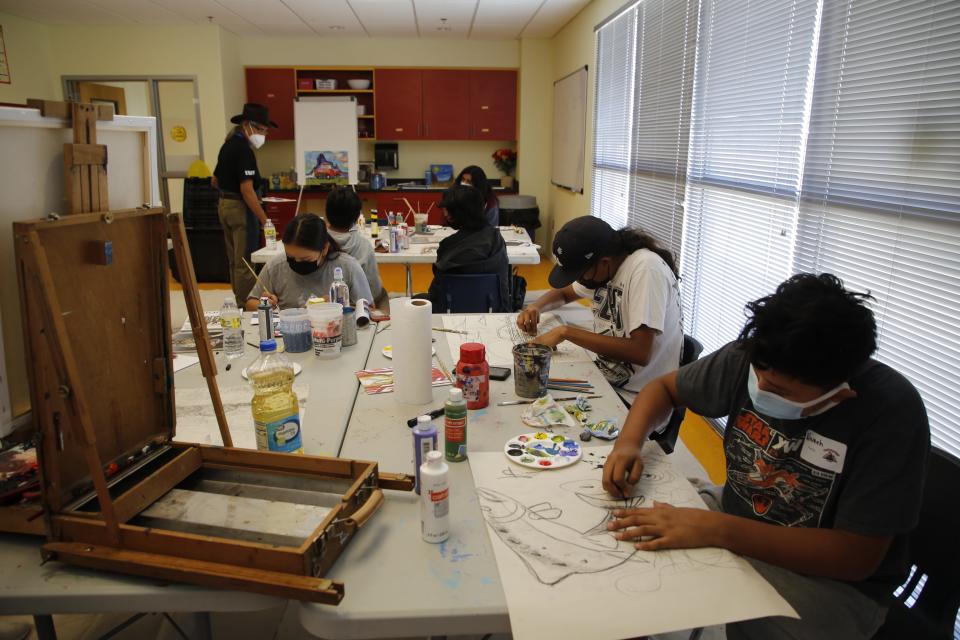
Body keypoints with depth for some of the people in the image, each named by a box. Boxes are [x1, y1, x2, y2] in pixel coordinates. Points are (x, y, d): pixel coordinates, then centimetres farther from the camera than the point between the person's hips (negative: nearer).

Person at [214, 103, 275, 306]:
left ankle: (239, 302, 24)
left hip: (224, 205, 10)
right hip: (241, 207, -10)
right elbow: (247, 190, -23)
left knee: (234, 261, 15)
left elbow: (215, 180, 22)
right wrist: (264, 220, -22)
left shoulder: (228, 145, 13)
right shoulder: (243, 149, -17)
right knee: (245, 262, -5)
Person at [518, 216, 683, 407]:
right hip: (605, 377, 7)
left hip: (637, 400, -7)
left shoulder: (646, 269, -22)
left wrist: (566, 332, -25)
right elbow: (564, 293, 22)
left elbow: (640, 353, -30)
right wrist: (536, 307, -1)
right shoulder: (599, 268, 1)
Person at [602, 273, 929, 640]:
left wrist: (717, 529, -32)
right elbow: (664, 387, 4)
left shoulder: (890, 410, -25)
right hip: (734, 523, 5)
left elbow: (857, 557, -24)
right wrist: (629, 442, -17)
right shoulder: (751, 358, -14)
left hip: (831, 579, -4)